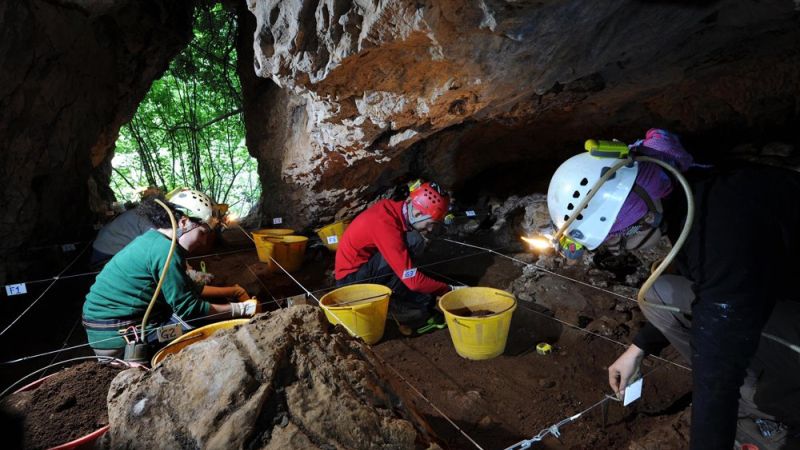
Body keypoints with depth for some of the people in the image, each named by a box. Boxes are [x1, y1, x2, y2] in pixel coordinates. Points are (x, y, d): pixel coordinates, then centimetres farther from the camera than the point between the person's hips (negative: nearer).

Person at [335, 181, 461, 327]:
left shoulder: (395, 208, -5)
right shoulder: (385, 224, -30)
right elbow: (413, 280, -31)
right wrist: (449, 290, -19)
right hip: (351, 279, -8)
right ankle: (394, 302, -13)